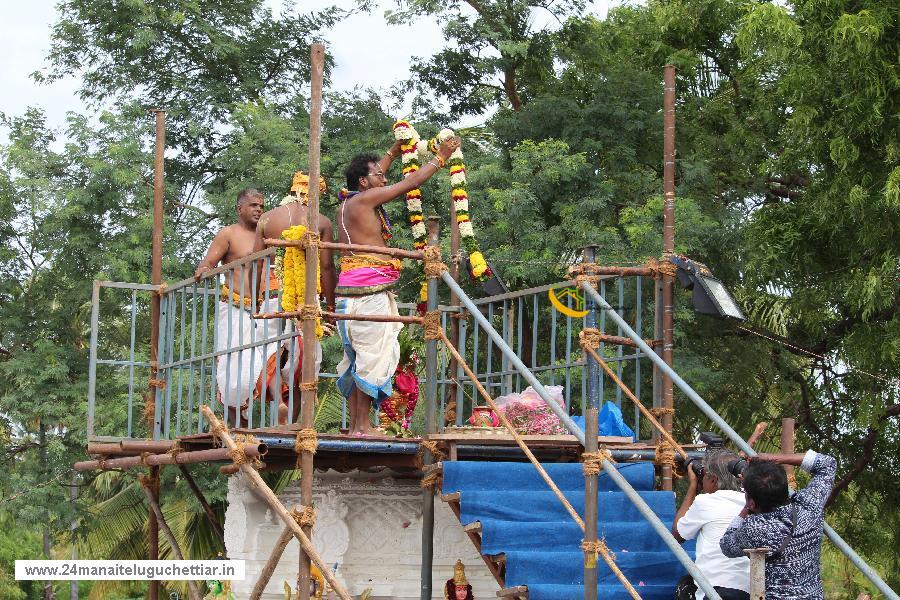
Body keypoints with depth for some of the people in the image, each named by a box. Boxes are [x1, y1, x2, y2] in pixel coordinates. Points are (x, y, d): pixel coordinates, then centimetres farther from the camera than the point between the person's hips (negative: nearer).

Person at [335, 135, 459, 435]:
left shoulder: (346, 202, 17)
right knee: (372, 355, -8)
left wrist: (394, 151, 44)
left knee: (356, 358, 10)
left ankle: (354, 425, 11)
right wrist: (441, 157, 7)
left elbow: (371, 175, 37)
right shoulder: (365, 198, -8)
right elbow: (410, 183, -4)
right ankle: (362, 426, -9)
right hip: (370, 289, -10)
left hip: (349, 292, 10)